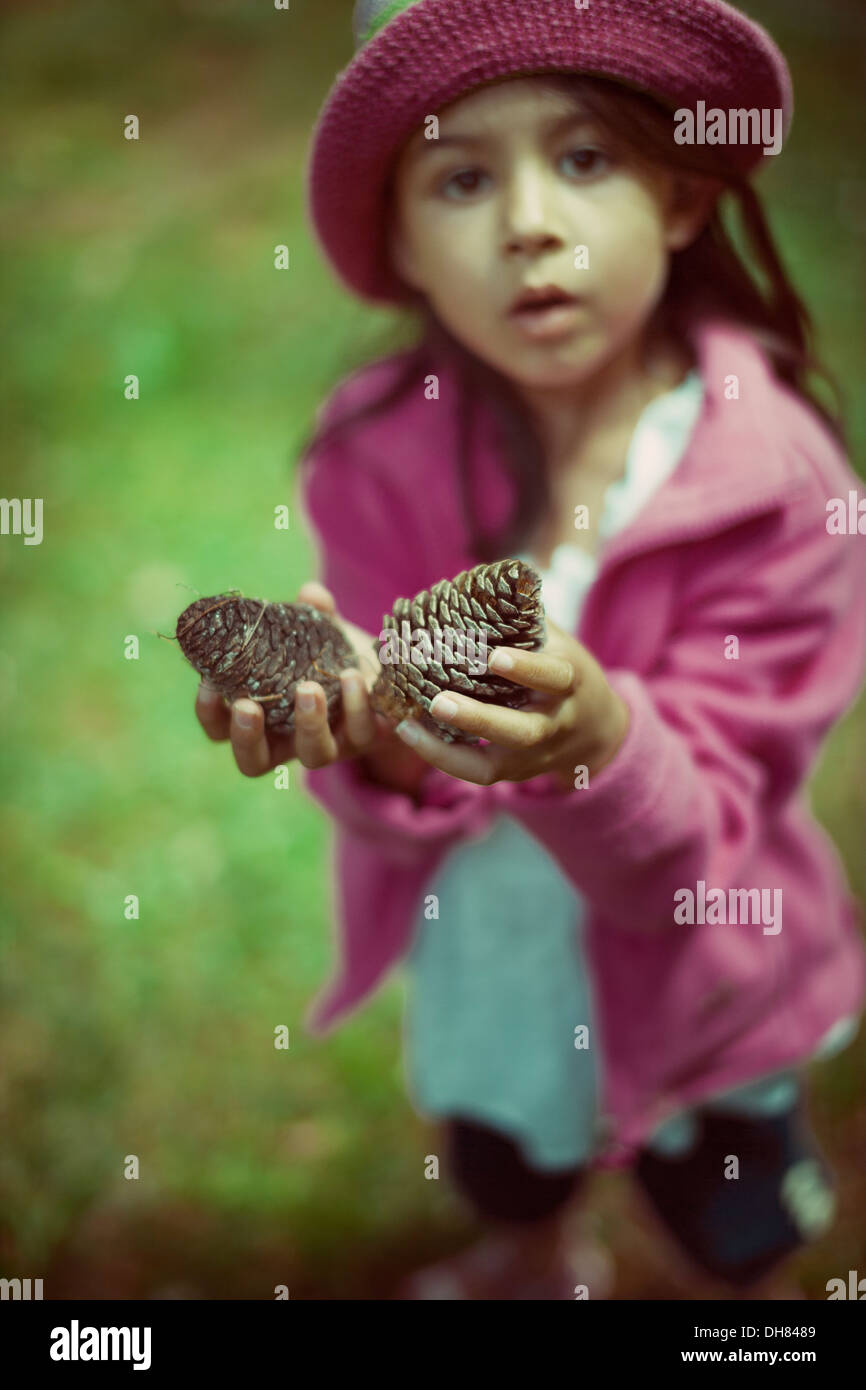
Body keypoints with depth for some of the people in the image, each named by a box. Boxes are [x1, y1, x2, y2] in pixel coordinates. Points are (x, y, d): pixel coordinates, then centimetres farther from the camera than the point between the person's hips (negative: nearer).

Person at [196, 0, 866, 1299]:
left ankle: (747, 1292, 63)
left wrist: (593, 739, -48)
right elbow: (415, 792, -18)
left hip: (685, 967, -2)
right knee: (502, 1167, 32)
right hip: (472, 940, 3)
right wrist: (374, 742, -42)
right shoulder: (379, 448, -20)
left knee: (731, 1231, 25)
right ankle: (529, 1270, 68)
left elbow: (700, 841, -27)